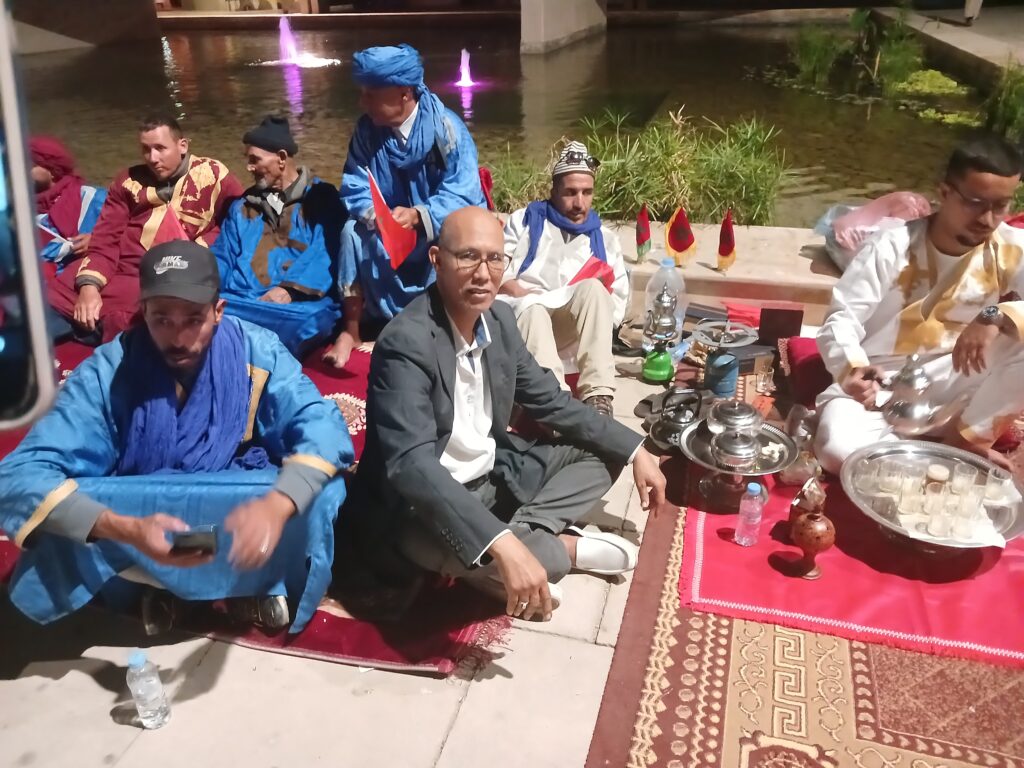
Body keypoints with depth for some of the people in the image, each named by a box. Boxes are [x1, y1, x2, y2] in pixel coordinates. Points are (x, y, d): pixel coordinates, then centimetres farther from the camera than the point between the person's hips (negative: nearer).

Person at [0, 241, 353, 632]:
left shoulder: (258, 351, -15)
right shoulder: (107, 371, -19)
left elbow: (323, 426, -22)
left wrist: (277, 504, -42)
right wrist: (126, 530, -42)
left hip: (242, 517, 1)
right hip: (137, 520, -1)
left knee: (323, 495, -27)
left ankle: (257, 581, 1)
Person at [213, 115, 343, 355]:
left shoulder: (322, 198, 9)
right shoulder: (242, 205, 27)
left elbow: (325, 252, -7)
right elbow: (222, 257, 21)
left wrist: (289, 288, -22)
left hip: (301, 303, -4)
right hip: (240, 300, 4)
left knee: (304, 324, -40)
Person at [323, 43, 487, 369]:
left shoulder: (445, 127, -18)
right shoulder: (367, 129, -7)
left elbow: (462, 195, -25)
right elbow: (356, 188, -11)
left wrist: (418, 216, -42)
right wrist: (374, 214, -35)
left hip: (444, 226, -3)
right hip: (391, 230, 3)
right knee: (353, 231, -24)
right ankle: (351, 330, -17)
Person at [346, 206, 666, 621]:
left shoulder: (499, 318, -2)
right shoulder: (407, 343, -27)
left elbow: (549, 401, 10)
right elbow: (411, 464, -39)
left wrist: (634, 449, 3)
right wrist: (503, 545, -49)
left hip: (494, 476, 8)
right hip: (421, 506, -8)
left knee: (599, 455, 7)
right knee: (494, 554, -38)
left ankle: (526, 535, -14)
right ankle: (568, 547, -5)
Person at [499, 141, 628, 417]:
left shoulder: (604, 239, 21)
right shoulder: (525, 220, 17)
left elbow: (618, 302, 13)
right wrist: (529, 299, -12)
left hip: (571, 333, 2)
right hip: (517, 320, -1)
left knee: (594, 289, -28)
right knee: (532, 310, -36)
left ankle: (597, 396, -40)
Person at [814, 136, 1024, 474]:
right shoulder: (893, 248, -13)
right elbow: (841, 320, -18)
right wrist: (852, 371, -40)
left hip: (950, 385, 2)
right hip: (879, 384, -2)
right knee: (839, 450, -32)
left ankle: (964, 437, -8)